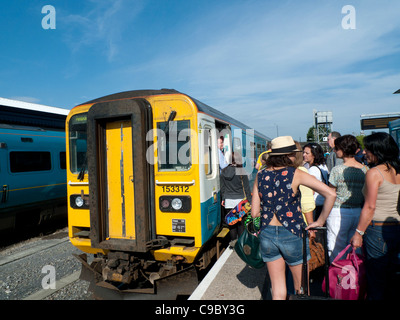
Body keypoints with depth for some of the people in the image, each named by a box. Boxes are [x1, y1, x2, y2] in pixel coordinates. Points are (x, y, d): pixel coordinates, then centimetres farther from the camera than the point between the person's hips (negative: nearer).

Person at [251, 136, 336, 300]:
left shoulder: (260, 175, -2)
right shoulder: (295, 174, -11)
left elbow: (254, 212, -1)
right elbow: (331, 194, -14)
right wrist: (320, 221, -3)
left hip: (267, 235, 3)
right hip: (291, 235, -3)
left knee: (278, 290, 17)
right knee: (301, 287, 21)